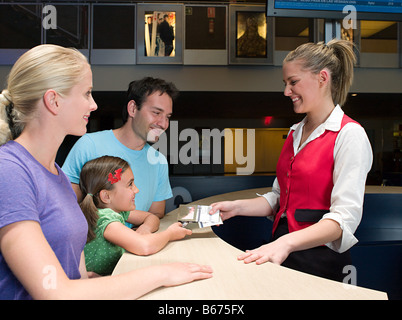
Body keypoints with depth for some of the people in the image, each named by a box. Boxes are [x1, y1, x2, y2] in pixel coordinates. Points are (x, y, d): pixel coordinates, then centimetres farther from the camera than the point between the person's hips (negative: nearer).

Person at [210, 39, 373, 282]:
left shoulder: (349, 135, -11)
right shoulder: (295, 133, 12)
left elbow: (344, 218, -19)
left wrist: (287, 242, -31)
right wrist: (237, 207, 1)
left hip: (319, 261, -6)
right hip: (281, 253, 6)